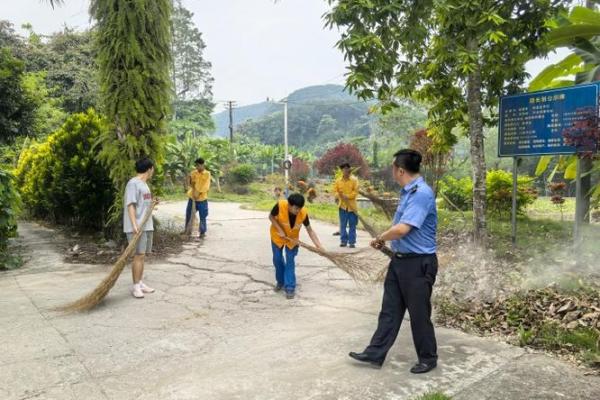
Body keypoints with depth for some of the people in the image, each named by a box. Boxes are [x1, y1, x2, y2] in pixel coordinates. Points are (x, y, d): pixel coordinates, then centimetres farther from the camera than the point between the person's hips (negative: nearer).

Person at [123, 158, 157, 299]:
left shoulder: (144, 184, 17)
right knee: (139, 255, -8)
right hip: (137, 227, -9)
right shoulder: (133, 183, -11)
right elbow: (130, 205, -19)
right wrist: (134, 225, -26)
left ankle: (140, 283, 19)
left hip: (146, 226, 9)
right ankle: (136, 286, -2)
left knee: (142, 255, 12)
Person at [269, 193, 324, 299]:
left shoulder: (304, 213, -30)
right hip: (277, 235, 0)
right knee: (277, 259, 7)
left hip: (292, 238, 0)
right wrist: (280, 230, -25)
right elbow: (271, 217, -16)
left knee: (290, 261, -2)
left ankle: (290, 288, 6)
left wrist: (319, 246, -27)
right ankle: (280, 281, 31)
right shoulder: (280, 205, -35)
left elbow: (310, 230, -20)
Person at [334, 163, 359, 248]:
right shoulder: (338, 180, 5)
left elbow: (356, 191, -7)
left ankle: (352, 242, 8)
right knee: (343, 224, 6)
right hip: (342, 205, 2)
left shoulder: (354, 180, -2)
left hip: (351, 205, -2)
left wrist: (347, 196, -20)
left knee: (352, 225, 2)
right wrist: (339, 195, -13)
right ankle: (343, 241, 15)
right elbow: (335, 190, 7)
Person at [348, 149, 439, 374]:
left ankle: (428, 359, 27)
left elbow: (402, 229, -27)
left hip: (418, 263, -9)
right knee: (390, 309, 14)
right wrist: (384, 241, 9)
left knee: (419, 313, 7)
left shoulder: (422, 194, -22)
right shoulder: (407, 192, 10)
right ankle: (375, 353, 24)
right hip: (400, 260, 9)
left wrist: (380, 239, -11)